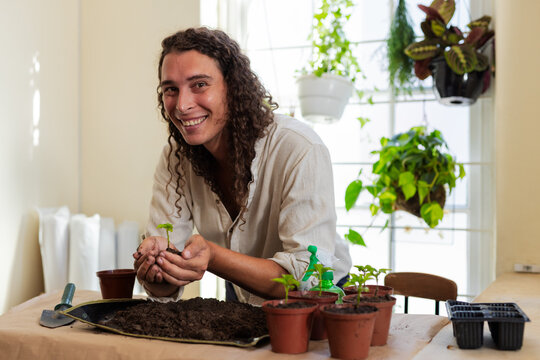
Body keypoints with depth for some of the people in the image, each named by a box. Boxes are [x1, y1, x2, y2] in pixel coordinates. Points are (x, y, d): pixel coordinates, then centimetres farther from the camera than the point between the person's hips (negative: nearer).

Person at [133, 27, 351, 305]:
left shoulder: (301, 151, -27)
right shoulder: (176, 157, -9)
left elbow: (309, 278, -30)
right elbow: (164, 290, -11)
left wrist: (212, 256, -43)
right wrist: (152, 264, -35)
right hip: (242, 302, 4)